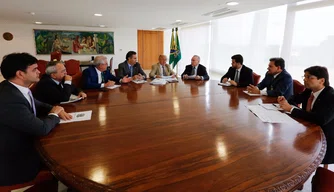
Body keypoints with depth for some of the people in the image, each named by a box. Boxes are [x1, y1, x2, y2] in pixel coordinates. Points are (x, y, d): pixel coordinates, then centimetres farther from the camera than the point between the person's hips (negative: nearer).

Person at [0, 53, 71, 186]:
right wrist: (54, 114, -9)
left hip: (22, 143, 8)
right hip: (14, 161, -8)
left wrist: (55, 109, -6)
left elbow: (37, 105, 14)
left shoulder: (14, 88, -3)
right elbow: (42, 129, -30)